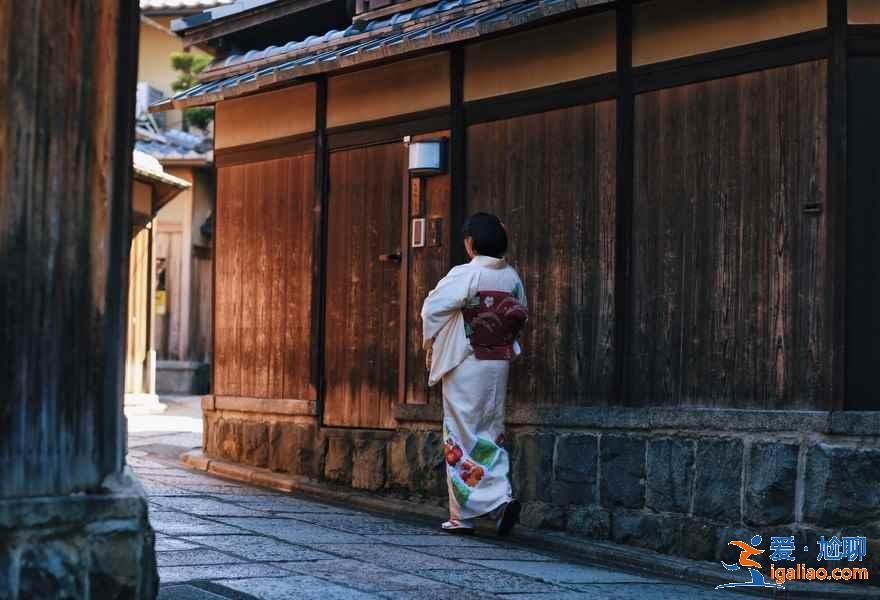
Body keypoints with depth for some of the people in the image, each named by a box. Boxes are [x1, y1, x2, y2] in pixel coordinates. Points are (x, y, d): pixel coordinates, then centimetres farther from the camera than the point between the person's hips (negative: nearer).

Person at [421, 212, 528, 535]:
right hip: (500, 364, 5)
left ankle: (463, 514, 1)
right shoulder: (512, 277, 6)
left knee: (462, 436, 1)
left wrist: (431, 346, 0)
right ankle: (501, 499, -1)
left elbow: (433, 308, -15)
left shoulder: (465, 275, -12)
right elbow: (520, 317, 13)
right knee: (491, 434, 13)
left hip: (466, 364, -5)